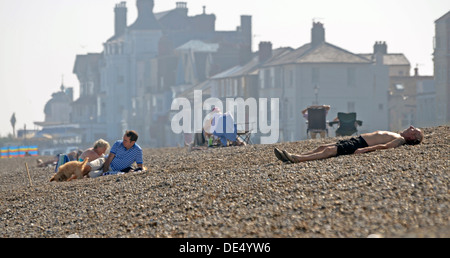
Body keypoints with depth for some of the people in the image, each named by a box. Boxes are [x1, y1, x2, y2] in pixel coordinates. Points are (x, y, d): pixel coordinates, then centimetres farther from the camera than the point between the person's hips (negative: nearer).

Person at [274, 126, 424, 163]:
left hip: (359, 145, -9)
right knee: (323, 147, 1)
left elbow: (385, 146, -20)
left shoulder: (400, 140, -5)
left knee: (330, 150, -22)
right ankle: (293, 157, -5)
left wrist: (365, 150, -29)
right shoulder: (394, 135, 25)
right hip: (356, 140, 9)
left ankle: (295, 159, -30)